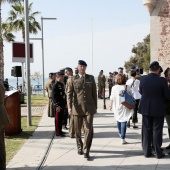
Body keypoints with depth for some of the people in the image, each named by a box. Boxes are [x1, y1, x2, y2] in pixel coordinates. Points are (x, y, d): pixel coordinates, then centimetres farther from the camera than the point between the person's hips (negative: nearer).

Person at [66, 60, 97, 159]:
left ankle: (86, 151, -2)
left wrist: (95, 106, 10)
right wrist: (69, 107, -15)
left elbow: (94, 93, 11)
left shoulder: (91, 78, 8)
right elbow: (69, 94, -3)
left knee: (89, 130, -8)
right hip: (77, 108, 0)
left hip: (89, 108, 0)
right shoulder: (72, 79, 3)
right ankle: (80, 147, 32)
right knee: (78, 130, 11)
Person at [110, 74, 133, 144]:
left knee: (118, 120, 22)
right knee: (124, 121, -2)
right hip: (125, 107, -2)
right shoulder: (127, 87, -7)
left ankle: (120, 134, 40)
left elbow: (112, 98, -1)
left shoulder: (114, 88, -5)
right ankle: (122, 138, -7)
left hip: (117, 107, 2)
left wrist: (111, 106, 11)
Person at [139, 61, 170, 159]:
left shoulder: (143, 79, -6)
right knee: (157, 131, 6)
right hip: (158, 109, -3)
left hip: (146, 109, 3)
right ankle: (158, 153, 12)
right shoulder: (162, 80, -15)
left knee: (146, 130, 12)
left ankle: (147, 152, 18)